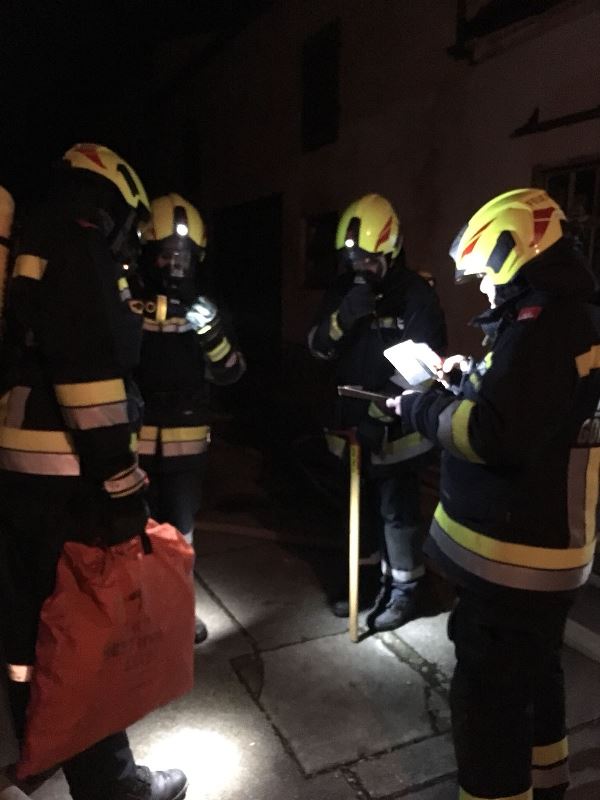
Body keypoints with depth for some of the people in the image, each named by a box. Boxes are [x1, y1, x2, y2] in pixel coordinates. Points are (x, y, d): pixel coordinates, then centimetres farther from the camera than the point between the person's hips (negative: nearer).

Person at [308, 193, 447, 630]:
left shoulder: (417, 294, -13)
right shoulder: (342, 290, 5)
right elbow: (318, 347, 2)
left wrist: (382, 411, -23)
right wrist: (342, 318, -18)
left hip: (396, 427, -6)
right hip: (352, 422, 6)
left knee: (397, 511, 1)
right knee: (360, 506, 16)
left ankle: (404, 589, 20)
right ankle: (368, 577, 35)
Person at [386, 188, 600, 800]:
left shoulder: (542, 324, -22)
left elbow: (496, 436, -29)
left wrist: (424, 410, -14)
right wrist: (466, 383, 9)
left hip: (512, 551, -11)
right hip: (546, 543, 11)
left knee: (487, 689, 3)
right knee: (533, 670, 26)